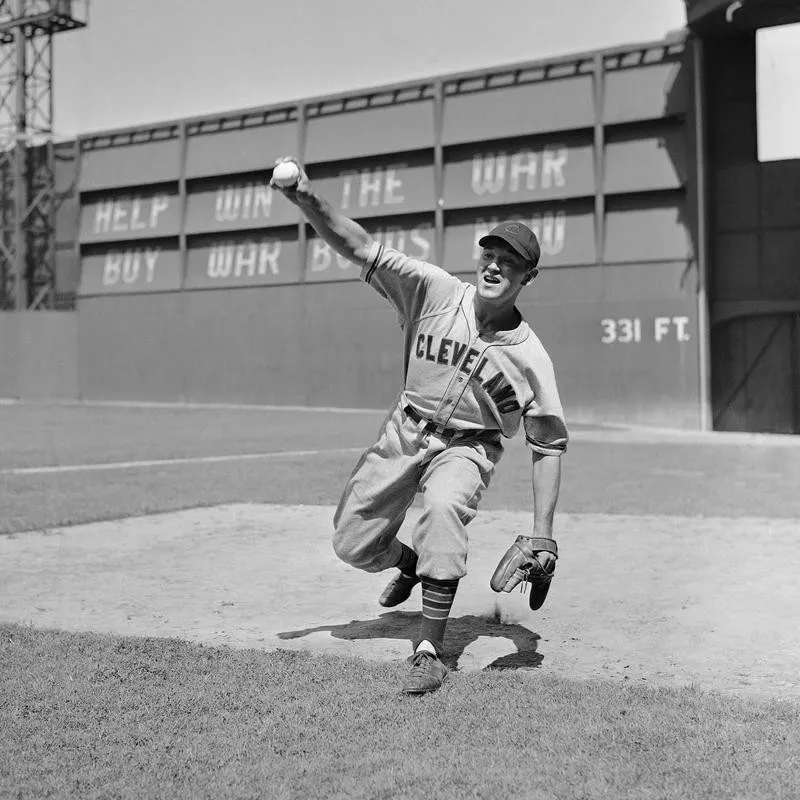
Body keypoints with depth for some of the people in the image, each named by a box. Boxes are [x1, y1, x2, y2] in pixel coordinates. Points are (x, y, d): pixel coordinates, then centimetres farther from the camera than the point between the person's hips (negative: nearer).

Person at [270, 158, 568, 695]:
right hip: (405, 431, 3)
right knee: (352, 545, 7)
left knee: (444, 506, -36)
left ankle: (431, 651, -27)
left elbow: (549, 445, -13)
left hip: (468, 447, -3)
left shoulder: (530, 358, -17)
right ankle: (412, 564, 44)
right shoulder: (436, 291, -13)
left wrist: (542, 534, -20)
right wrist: (305, 198, -34)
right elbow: (362, 248, -18)